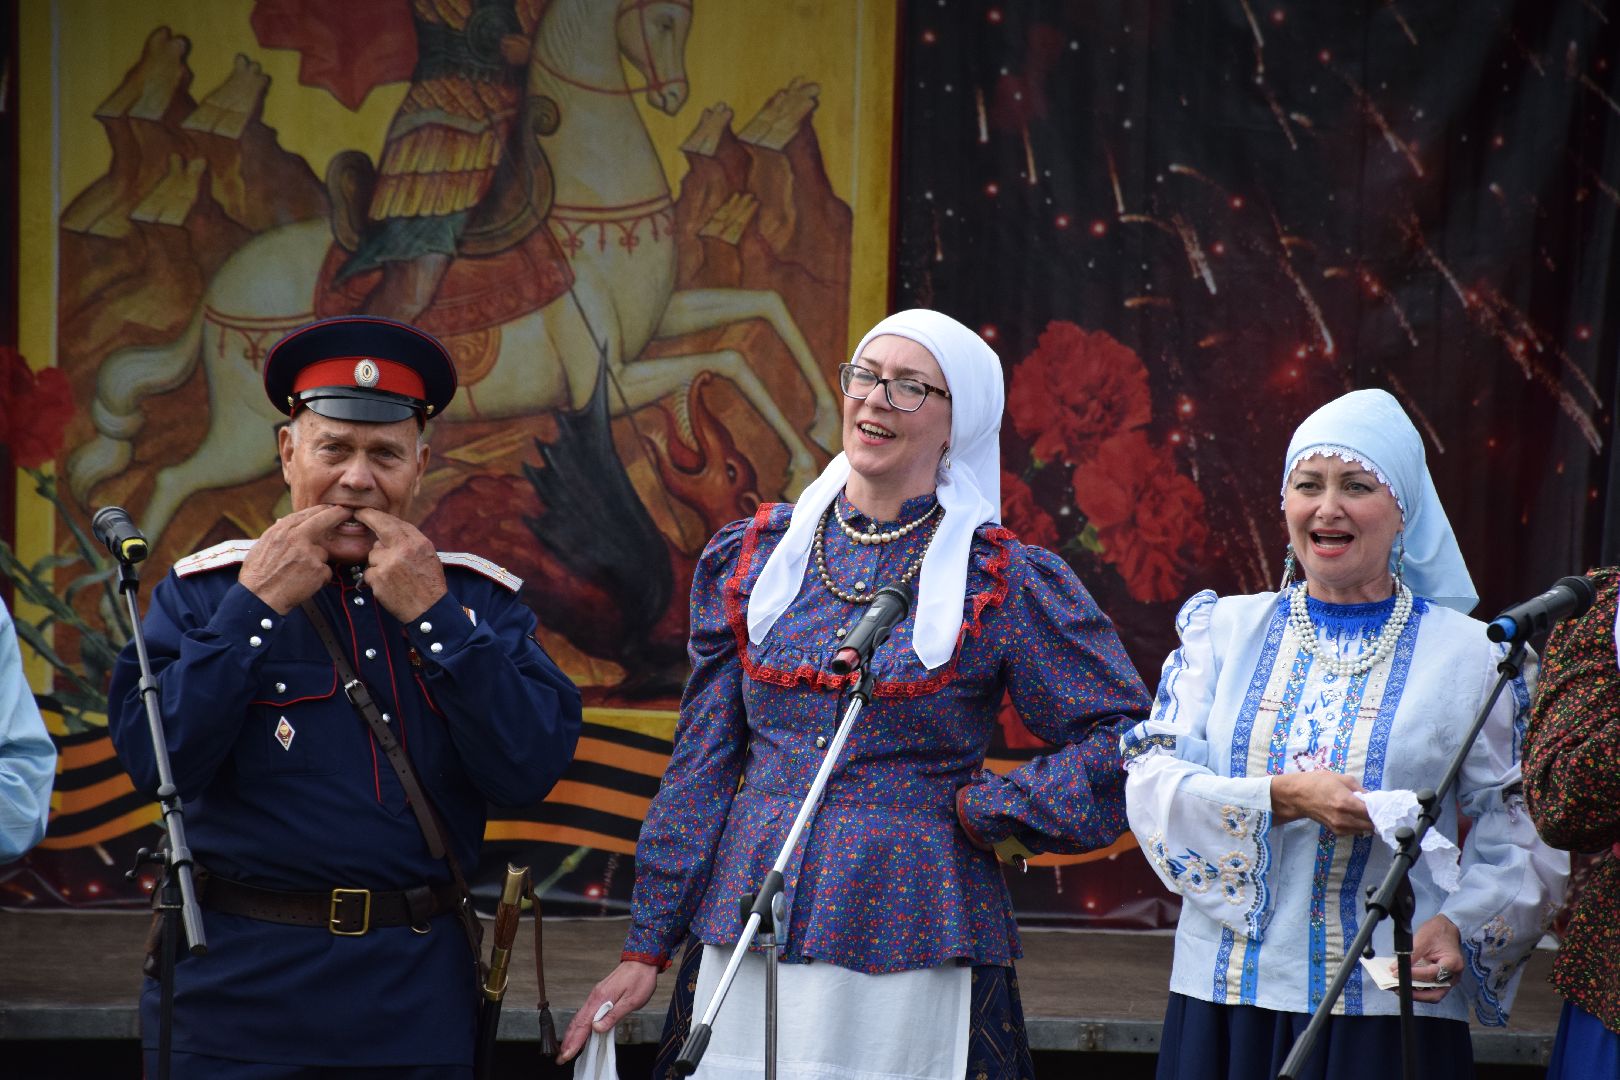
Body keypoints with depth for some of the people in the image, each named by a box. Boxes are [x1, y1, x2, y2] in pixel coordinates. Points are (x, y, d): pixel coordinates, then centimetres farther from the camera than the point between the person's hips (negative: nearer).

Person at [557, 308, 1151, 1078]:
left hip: (910, 953, -3)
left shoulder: (1005, 585, -2)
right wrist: (647, 949, 7)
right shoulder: (753, 558, 8)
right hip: (744, 937, 3)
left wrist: (983, 811, -7)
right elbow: (700, 768, 9)